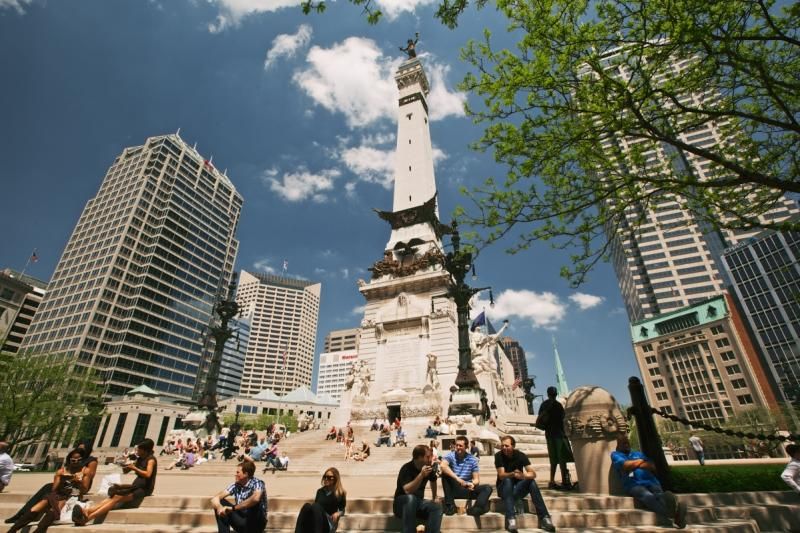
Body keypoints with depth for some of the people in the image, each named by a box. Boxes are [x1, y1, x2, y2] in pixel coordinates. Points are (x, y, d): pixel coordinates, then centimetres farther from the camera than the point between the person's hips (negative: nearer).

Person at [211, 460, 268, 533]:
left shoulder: (257, 483, -19)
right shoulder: (236, 485, 0)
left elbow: (255, 499, -41)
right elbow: (216, 497, -5)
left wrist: (232, 508, -33)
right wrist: (219, 507, -29)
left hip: (256, 524, -6)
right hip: (241, 523, 6)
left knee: (253, 503, -34)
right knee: (221, 502, -6)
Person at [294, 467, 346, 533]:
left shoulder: (340, 493, 7)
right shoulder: (320, 491, 20)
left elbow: (342, 510, 10)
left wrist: (338, 513, -13)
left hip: (329, 522, -4)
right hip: (315, 519, 4)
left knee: (316, 507, -35)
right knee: (307, 506, -31)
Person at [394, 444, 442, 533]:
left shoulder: (429, 467, -3)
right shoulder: (406, 468, -22)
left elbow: (433, 482, 18)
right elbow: (407, 491, -35)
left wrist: (433, 499, 22)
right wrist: (421, 475, -43)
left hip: (418, 503, 6)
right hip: (402, 504, -5)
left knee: (437, 507, -21)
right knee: (411, 498, -38)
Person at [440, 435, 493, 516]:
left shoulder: (472, 459, 2)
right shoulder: (450, 456, -7)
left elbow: (476, 479, 0)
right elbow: (443, 466, -30)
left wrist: (472, 484, -24)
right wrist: (458, 479, -38)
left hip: (467, 490, 2)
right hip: (454, 489, -2)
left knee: (487, 488, -19)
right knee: (445, 473, -28)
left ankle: (475, 509, -43)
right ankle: (450, 505, -23)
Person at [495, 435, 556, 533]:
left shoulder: (521, 455, -10)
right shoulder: (499, 456, -14)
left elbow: (533, 474, -20)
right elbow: (501, 475, -24)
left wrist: (523, 475, -43)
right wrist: (513, 474, -45)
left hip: (517, 488, 2)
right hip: (504, 488, -2)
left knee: (531, 481, -26)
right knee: (507, 481, -35)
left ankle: (544, 517, -29)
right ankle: (510, 519, -42)